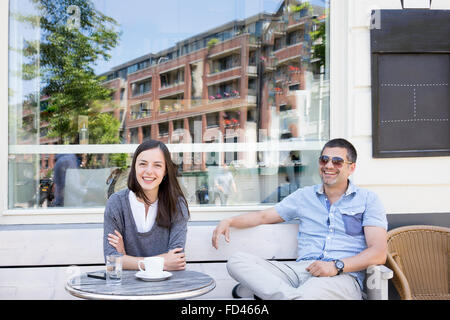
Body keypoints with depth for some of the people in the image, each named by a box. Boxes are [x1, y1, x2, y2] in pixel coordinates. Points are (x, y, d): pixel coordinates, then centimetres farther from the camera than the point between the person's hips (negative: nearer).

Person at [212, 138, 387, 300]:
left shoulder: (368, 199, 10)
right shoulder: (304, 195, 21)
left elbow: (379, 253, 0)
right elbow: (264, 216, 25)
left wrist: (337, 266, -16)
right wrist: (229, 221, 7)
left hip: (343, 275, -5)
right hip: (300, 269, 5)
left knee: (308, 294, -42)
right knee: (237, 261, -19)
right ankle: (291, 295, -28)